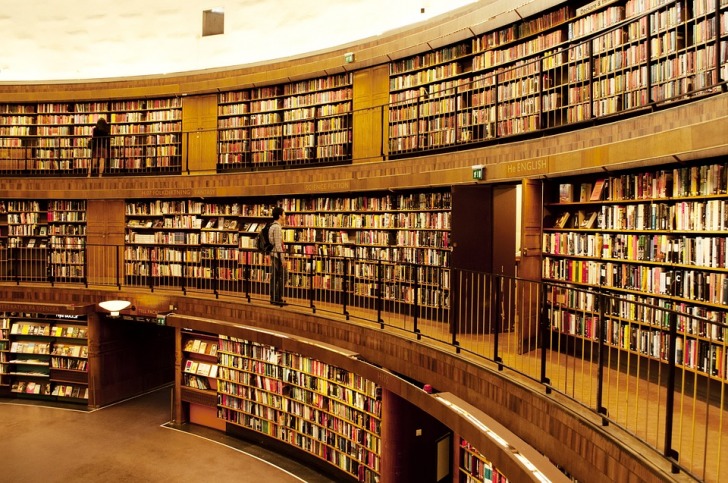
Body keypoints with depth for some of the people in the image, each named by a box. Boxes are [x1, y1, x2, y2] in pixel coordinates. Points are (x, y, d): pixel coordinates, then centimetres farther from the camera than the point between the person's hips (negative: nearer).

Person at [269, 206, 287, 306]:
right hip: (277, 255, -10)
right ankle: (278, 298, -3)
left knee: (274, 277, 11)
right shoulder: (277, 227, -15)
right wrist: (282, 258, -20)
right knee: (282, 277, -6)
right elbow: (278, 244, -20)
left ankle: (273, 298, 15)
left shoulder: (273, 226, 15)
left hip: (274, 255, 10)